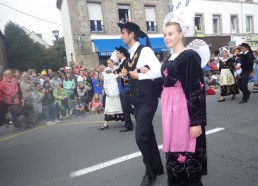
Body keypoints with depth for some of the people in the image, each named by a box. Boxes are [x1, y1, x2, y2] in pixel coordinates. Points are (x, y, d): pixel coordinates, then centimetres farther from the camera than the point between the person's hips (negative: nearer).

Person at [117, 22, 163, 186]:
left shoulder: (145, 51, -12)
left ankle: (150, 172, 12)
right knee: (148, 135, 16)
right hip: (137, 101, 9)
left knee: (141, 136, -11)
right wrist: (126, 74, 4)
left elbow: (158, 71, -23)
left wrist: (138, 75, -15)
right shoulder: (131, 55, 14)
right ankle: (157, 168, 33)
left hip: (147, 100, -9)